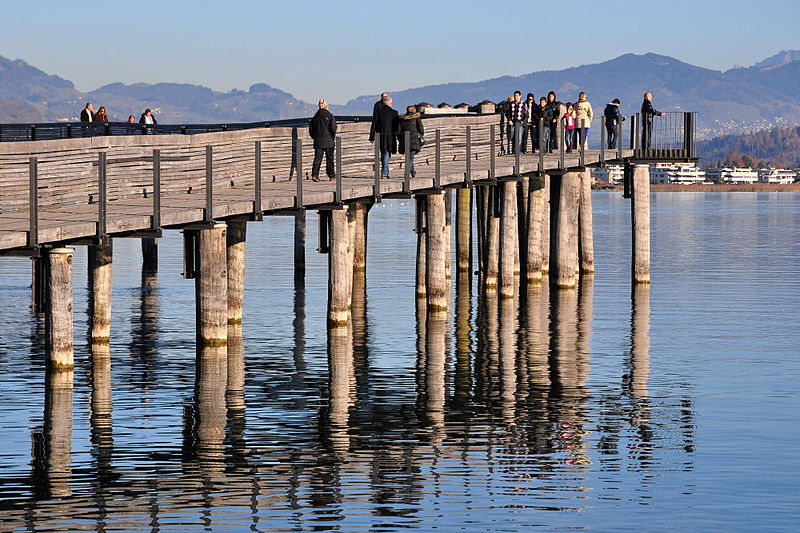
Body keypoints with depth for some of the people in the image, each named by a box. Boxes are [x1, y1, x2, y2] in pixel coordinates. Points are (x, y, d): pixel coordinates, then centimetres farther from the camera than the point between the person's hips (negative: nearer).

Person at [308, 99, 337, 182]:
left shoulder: (315, 117, 6)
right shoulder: (330, 116, -6)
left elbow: (310, 130, 7)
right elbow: (333, 128, -13)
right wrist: (333, 138, 1)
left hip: (318, 141, 3)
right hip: (328, 141, -3)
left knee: (317, 159, 1)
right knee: (329, 159, 8)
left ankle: (314, 175, -14)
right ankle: (331, 176, 13)